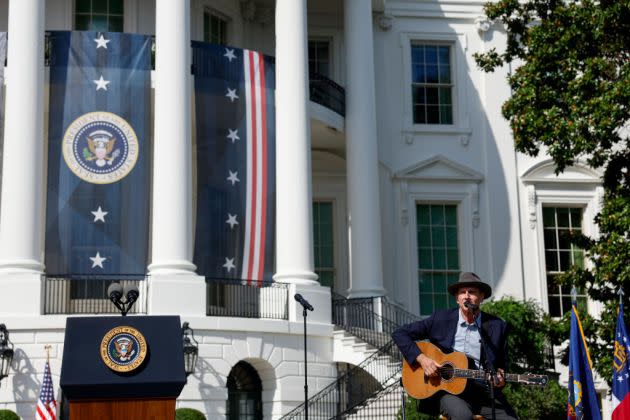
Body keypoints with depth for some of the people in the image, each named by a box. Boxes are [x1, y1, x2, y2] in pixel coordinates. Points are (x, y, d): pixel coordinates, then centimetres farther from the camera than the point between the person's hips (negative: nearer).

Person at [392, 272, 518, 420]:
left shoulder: (497, 325, 7)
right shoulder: (441, 319, 3)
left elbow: (502, 364, 16)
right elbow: (399, 334, 4)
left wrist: (500, 377, -7)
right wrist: (421, 358, -8)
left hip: (482, 390, 2)